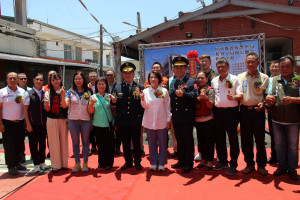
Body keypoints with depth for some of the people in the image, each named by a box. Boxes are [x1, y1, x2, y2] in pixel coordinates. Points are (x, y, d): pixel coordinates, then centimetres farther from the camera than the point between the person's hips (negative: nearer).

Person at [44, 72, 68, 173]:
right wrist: (47, 103, -23)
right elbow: (47, 109, -1)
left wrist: (62, 95, -23)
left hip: (63, 120, 0)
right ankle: (55, 165, 12)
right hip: (52, 120, 0)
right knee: (54, 142, 3)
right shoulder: (48, 93, 4)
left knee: (63, 141, 7)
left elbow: (65, 106, -9)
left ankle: (64, 163, 19)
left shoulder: (64, 92, 2)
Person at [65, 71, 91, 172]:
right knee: (75, 142, 8)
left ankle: (85, 163, 19)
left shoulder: (88, 92, 6)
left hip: (85, 120, 1)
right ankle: (77, 163, 20)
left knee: (85, 142, 7)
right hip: (73, 120, 0)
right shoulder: (70, 92, 3)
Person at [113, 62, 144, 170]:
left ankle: (137, 162, 29)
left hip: (135, 122, -2)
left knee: (137, 143, 10)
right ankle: (128, 162, 31)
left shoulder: (140, 87, 1)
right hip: (122, 122, 2)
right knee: (125, 144, 13)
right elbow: (115, 105, 6)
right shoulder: (117, 87, 7)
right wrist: (114, 102, -14)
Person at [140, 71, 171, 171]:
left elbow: (167, 106, 4)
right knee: (152, 144, 9)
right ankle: (154, 163, 22)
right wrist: (142, 99, -20)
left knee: (163, 144, 4)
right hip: (149, 121, 1)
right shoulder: (145, 91, 4)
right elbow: (145, 106, -1)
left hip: (162, 121, -1)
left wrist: (168, 119, 2)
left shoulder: (164, 91, 1)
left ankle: (161, 164, 19)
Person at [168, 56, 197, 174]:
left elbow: (194, 96, -16)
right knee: (179, 140, 15)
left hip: (187, 118, -6)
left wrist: (183, 94, -33)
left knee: (188, 140, 3)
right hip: (176, 118, 6)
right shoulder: (172, 83, 16)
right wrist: (171, 113, 13)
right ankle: (181, 161, 29)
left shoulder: (191, 81, -3)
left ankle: (189, 164, 15)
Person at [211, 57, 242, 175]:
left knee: (233, 138, 2)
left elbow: (240, 95, -8)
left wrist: (233, 97, -28)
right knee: (219, 138, 11)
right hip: (218, 111, 5)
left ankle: (233, 164, 13)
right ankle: (222, 161, 26)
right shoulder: (214, 81, 14)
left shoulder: (234, 79, -1)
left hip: (231, 111, -5)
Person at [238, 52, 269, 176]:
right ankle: (249, 164, 22)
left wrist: (262, 103, -11)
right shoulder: (240, 77, 9)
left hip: (258, 111, -1)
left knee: (260, 139, 4)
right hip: (244, 110, 2)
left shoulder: (264, 78, 4)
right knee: (245, 139, 7)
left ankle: (261, 165, 20)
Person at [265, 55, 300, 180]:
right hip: (277, 120, 2)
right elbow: (269, 98, 0)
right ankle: (282, 166, 29)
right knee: (279, 144, 13)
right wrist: (268, 98, -22)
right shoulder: (274, 80, 5)